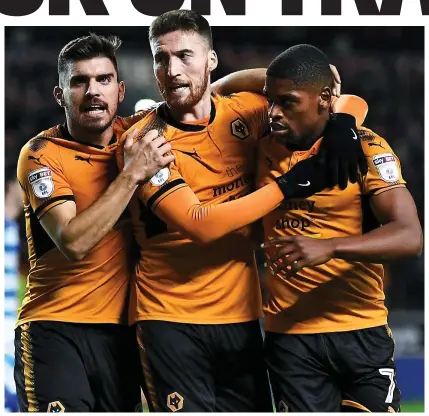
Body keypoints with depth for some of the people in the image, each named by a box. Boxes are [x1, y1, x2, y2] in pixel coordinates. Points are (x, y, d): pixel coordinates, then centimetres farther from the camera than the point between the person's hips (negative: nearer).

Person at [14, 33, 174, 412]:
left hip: (121, 328, 5)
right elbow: (74, 242, -21)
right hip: (54, 329, -4)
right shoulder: (42, 154, -7)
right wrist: (132, 174, -20)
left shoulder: (133, 135, 5)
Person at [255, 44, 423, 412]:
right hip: (289, 336, 3)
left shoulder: (364, 148, -7)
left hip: (362, 332, -3)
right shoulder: (265, 151, 7)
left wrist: (329, 247, -30)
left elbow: (410, 237, -17)